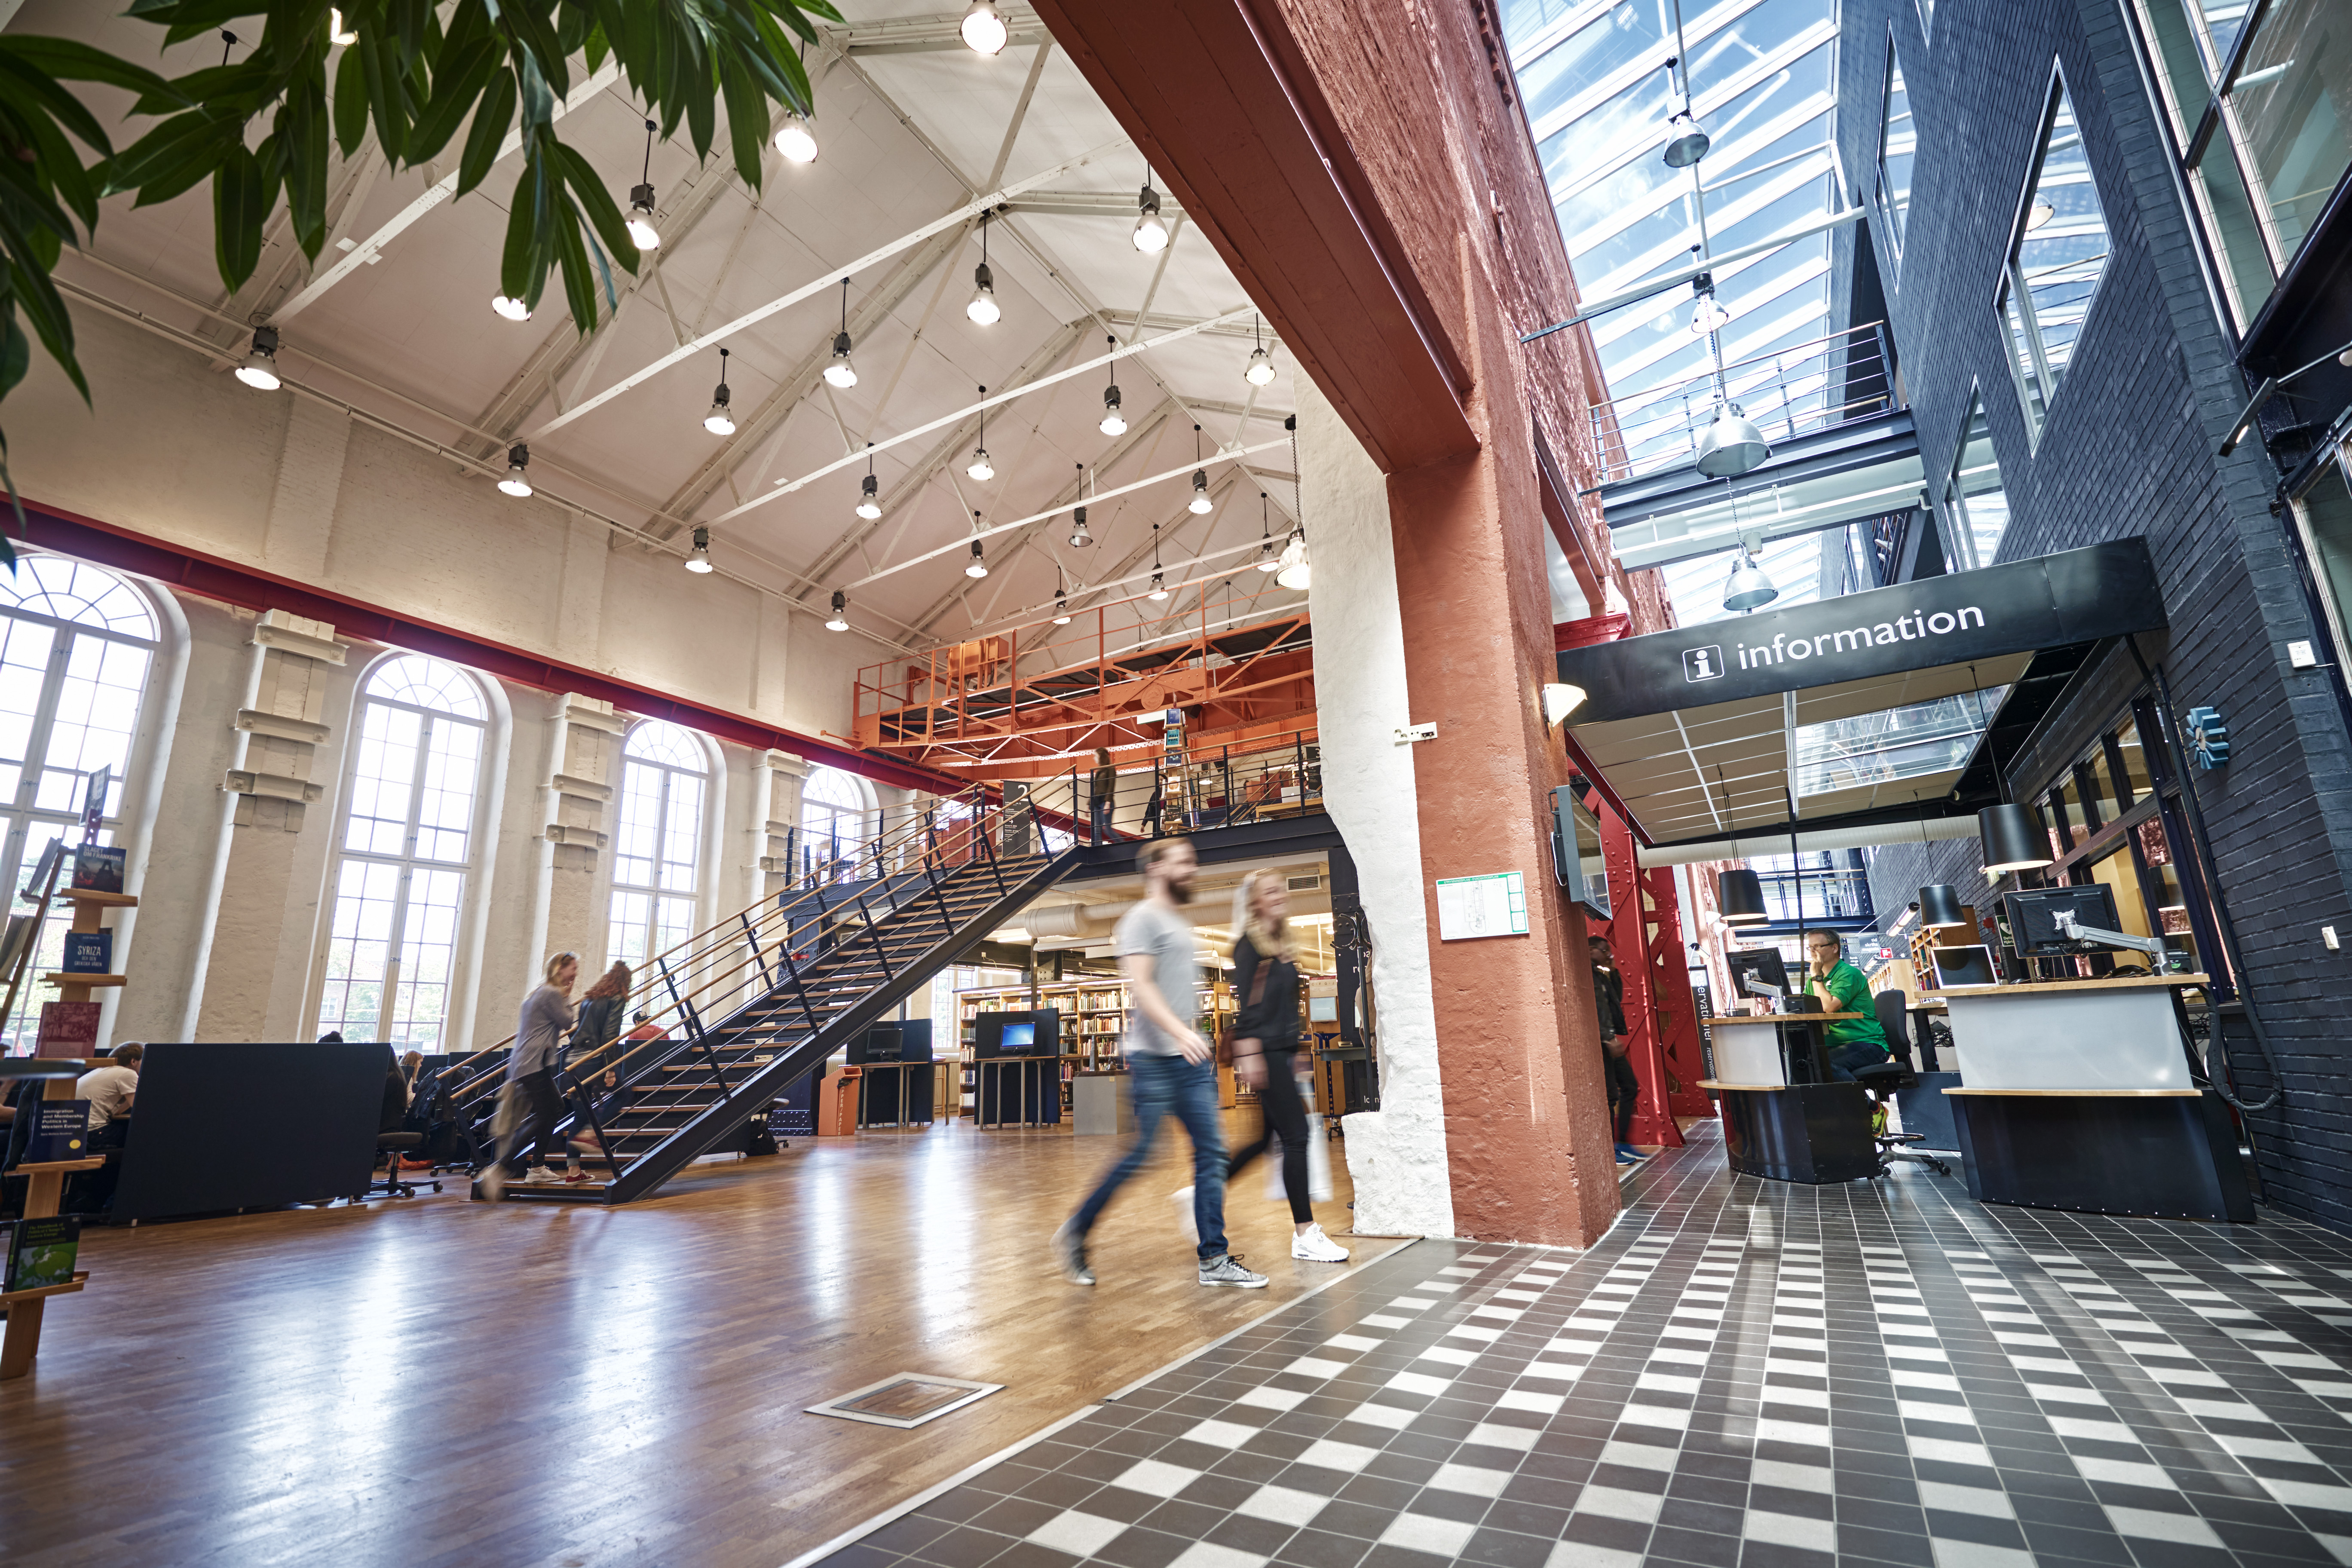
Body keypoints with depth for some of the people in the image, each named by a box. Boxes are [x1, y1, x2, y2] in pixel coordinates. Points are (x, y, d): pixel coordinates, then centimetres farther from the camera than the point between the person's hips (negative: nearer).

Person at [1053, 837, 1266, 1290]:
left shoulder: (1180, 924, 20)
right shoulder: (1142, 918, -8)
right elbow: (1140, 985, -20)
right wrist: (1181, 1033, -30)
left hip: (1191, 1059, 9)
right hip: (1155, 1059, -8)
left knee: (1212, 1151, 4)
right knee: (1139, 1155, -3)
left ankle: (1213, 1259, 10)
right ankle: (1075, 1233, 16)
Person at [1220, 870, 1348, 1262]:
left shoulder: (1280, 947, 17)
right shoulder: (1250, 944, -8)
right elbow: (1245, 1002, -16)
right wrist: (1247, 1052, -22)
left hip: (1282, 1052, 9)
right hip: (1264, 1051, -9)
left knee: (1266, 1138, 12)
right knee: (1296, 1136, -6)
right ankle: (1305, 1234, 3)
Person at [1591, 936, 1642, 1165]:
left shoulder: (1601, 975, 18)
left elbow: (1617, 998, 26)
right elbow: (1596, 1008, -23)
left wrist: (1614, 971, 16)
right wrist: (1609, 1039, -28)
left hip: (1611, 1041, 10)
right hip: (1602, 1042, -10)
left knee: (1630, 1087, 13)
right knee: (1610, 1095, -6)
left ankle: (1623, 1143, 22)